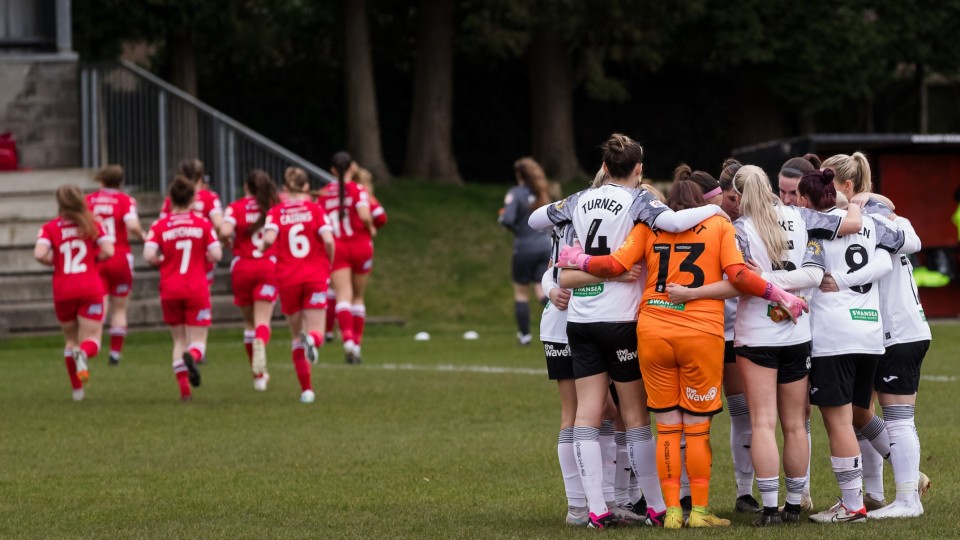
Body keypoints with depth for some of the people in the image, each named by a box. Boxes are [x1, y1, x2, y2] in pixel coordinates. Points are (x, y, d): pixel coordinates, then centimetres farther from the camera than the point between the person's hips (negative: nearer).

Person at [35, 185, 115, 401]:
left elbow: (39, 254, -15)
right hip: (90, 289, -1)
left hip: (63, 292, 1)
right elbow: (108, 252, -7)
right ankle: (83, 354, -36)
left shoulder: (50, 228, 0)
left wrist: (54, 262, 6)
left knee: (70, 340, 19)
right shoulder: (93, 225, 3)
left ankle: (77, 389, 15)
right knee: (91, 340, 0)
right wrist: (91, 259, 12)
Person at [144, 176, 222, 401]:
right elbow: (216, 255, -8)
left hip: (169, 289, 1)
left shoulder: (159, 226, -3)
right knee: (198, 339, 2)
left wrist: (163, 262, 6)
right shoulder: (203, 224, -2)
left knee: (179, 339, 15)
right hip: (197, 288, -1)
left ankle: (184, 388, 5)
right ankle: (193, 356, -34)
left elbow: (149, 255, -15)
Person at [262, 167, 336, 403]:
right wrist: (330, 265, 5)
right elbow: (328, 240, -11)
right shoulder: (315, 209, 0)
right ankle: (313, 340, -41)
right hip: (315, 277, -1)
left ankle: (306, 389, 10)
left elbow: (269, 239, -16)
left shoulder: (276, 212, 1)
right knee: (315, 332, -2)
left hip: (287, 279, 1)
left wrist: (264, 247, 7)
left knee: (297, 336, 14)